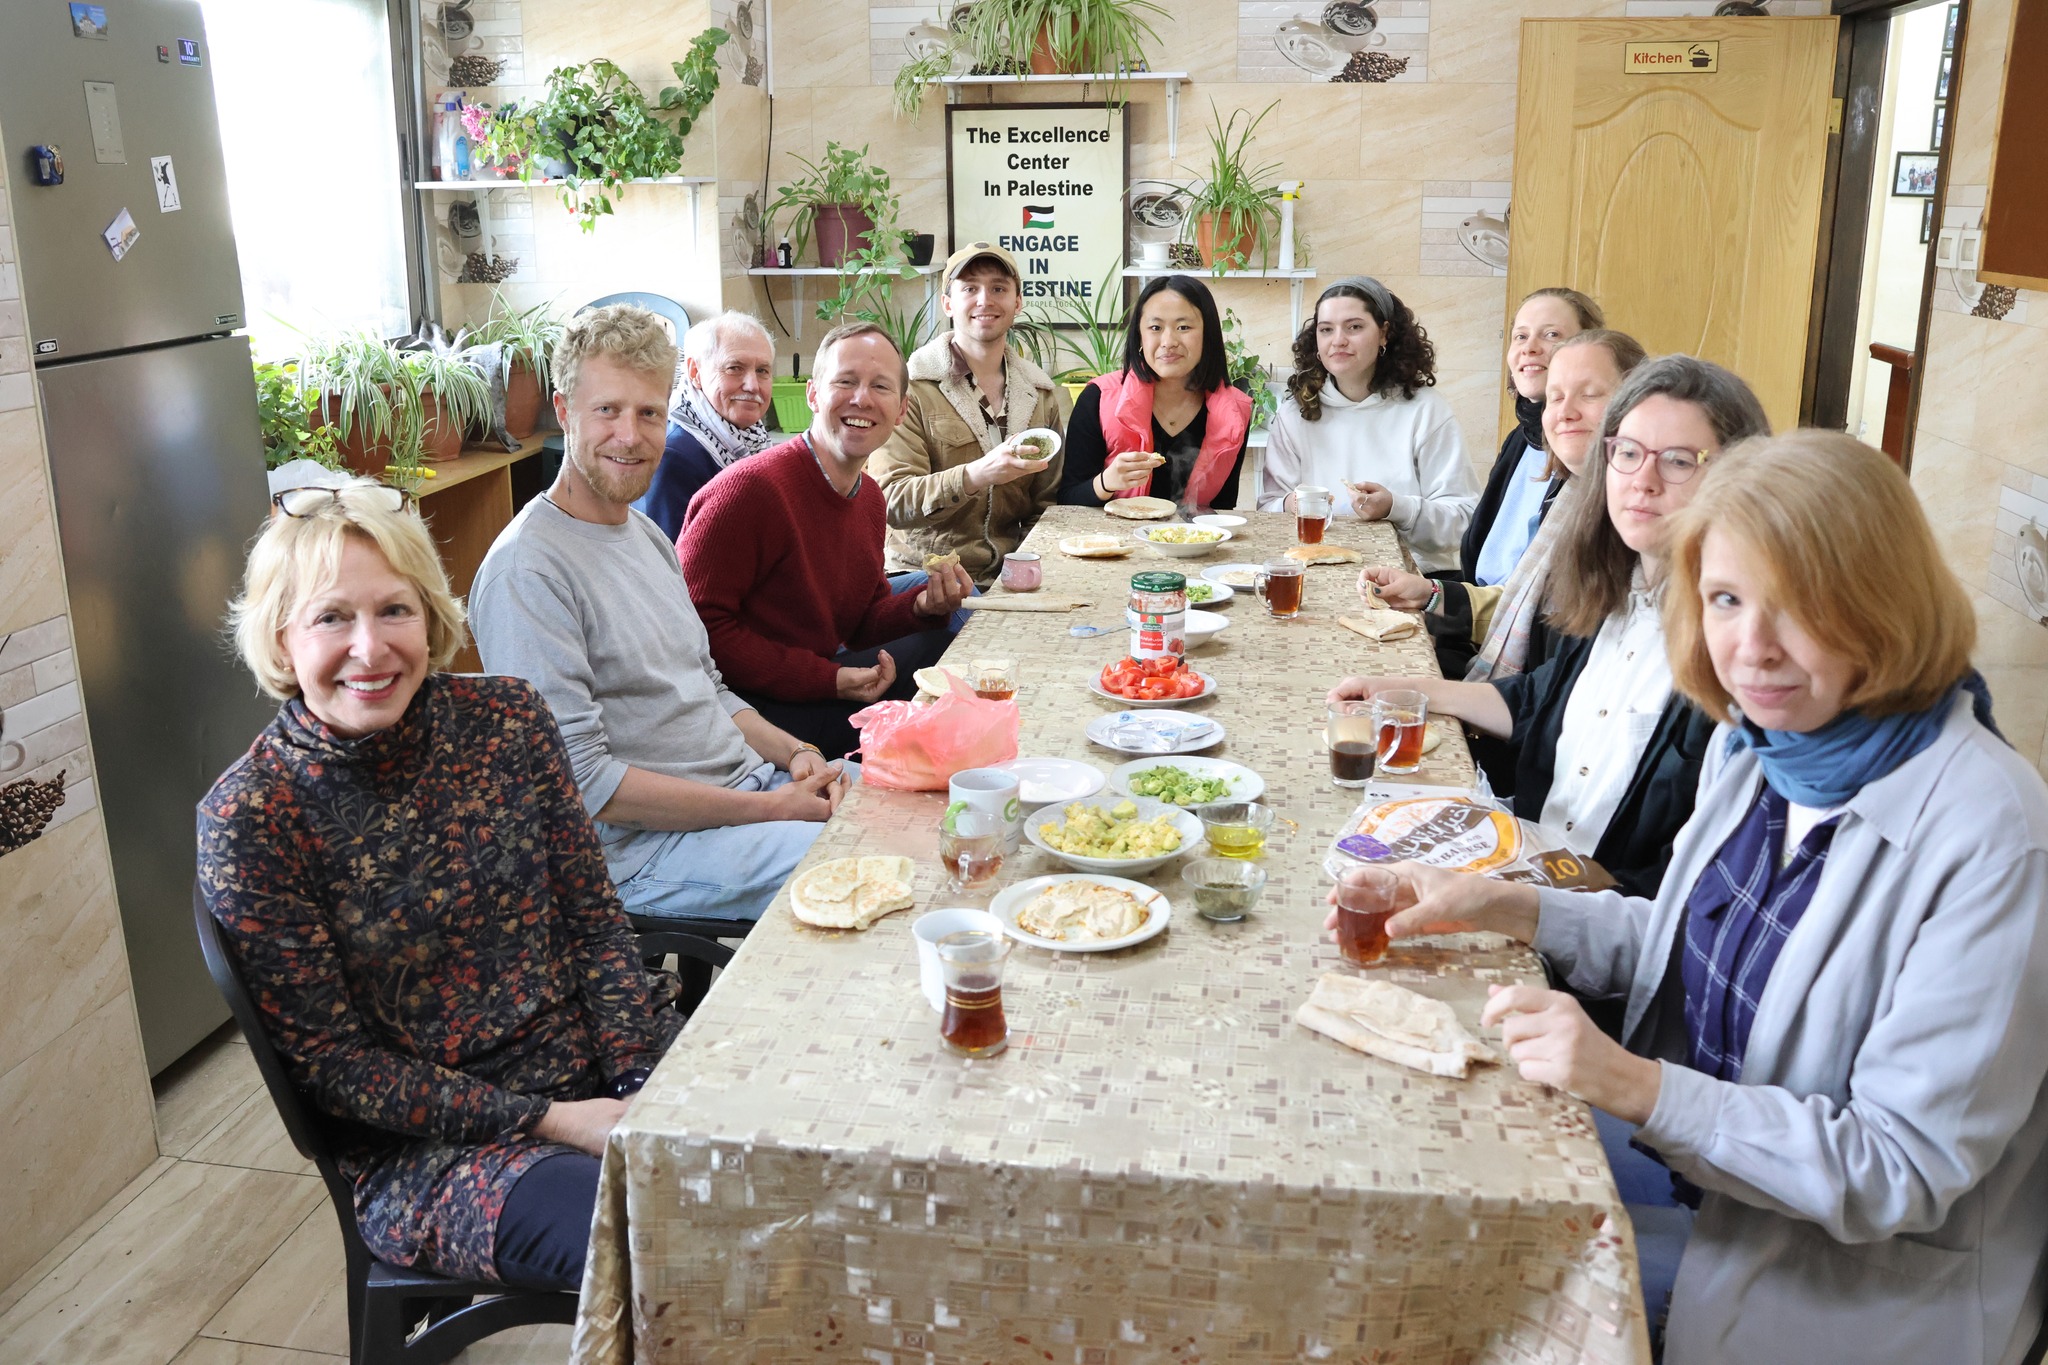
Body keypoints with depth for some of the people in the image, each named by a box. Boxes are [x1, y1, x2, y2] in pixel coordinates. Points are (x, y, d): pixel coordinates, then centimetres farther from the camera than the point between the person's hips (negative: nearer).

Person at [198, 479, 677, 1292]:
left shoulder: (507, 721, -2)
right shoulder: (248, 818, -12)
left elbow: (594, 922, 3)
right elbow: (327, 1059, -9)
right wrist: (552, 1122, -15)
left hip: (606, 1072, 4)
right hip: (430, 1146, -4)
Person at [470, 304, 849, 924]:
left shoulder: (645, 533, 13)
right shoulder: (526, 570, -17)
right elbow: (580, 780, -21)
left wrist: (794, 753, 0)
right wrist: (771, 808, -20)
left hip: (754, 780, 9)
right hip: (646, 847, -9)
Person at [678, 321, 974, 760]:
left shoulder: (870, 499, 10)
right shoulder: (751, 488, -20)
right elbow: (701, 623, -23)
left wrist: (923, 606, -5)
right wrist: (826, 680, -24)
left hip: (821, 677, 9)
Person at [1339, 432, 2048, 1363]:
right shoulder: (1753, 740, -3)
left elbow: (1905, 1171, -24)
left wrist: (1638, 1090, -31)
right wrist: (1505, 908, -3)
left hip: (1853, 1275, -6)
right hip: (1676, 1148, 6)